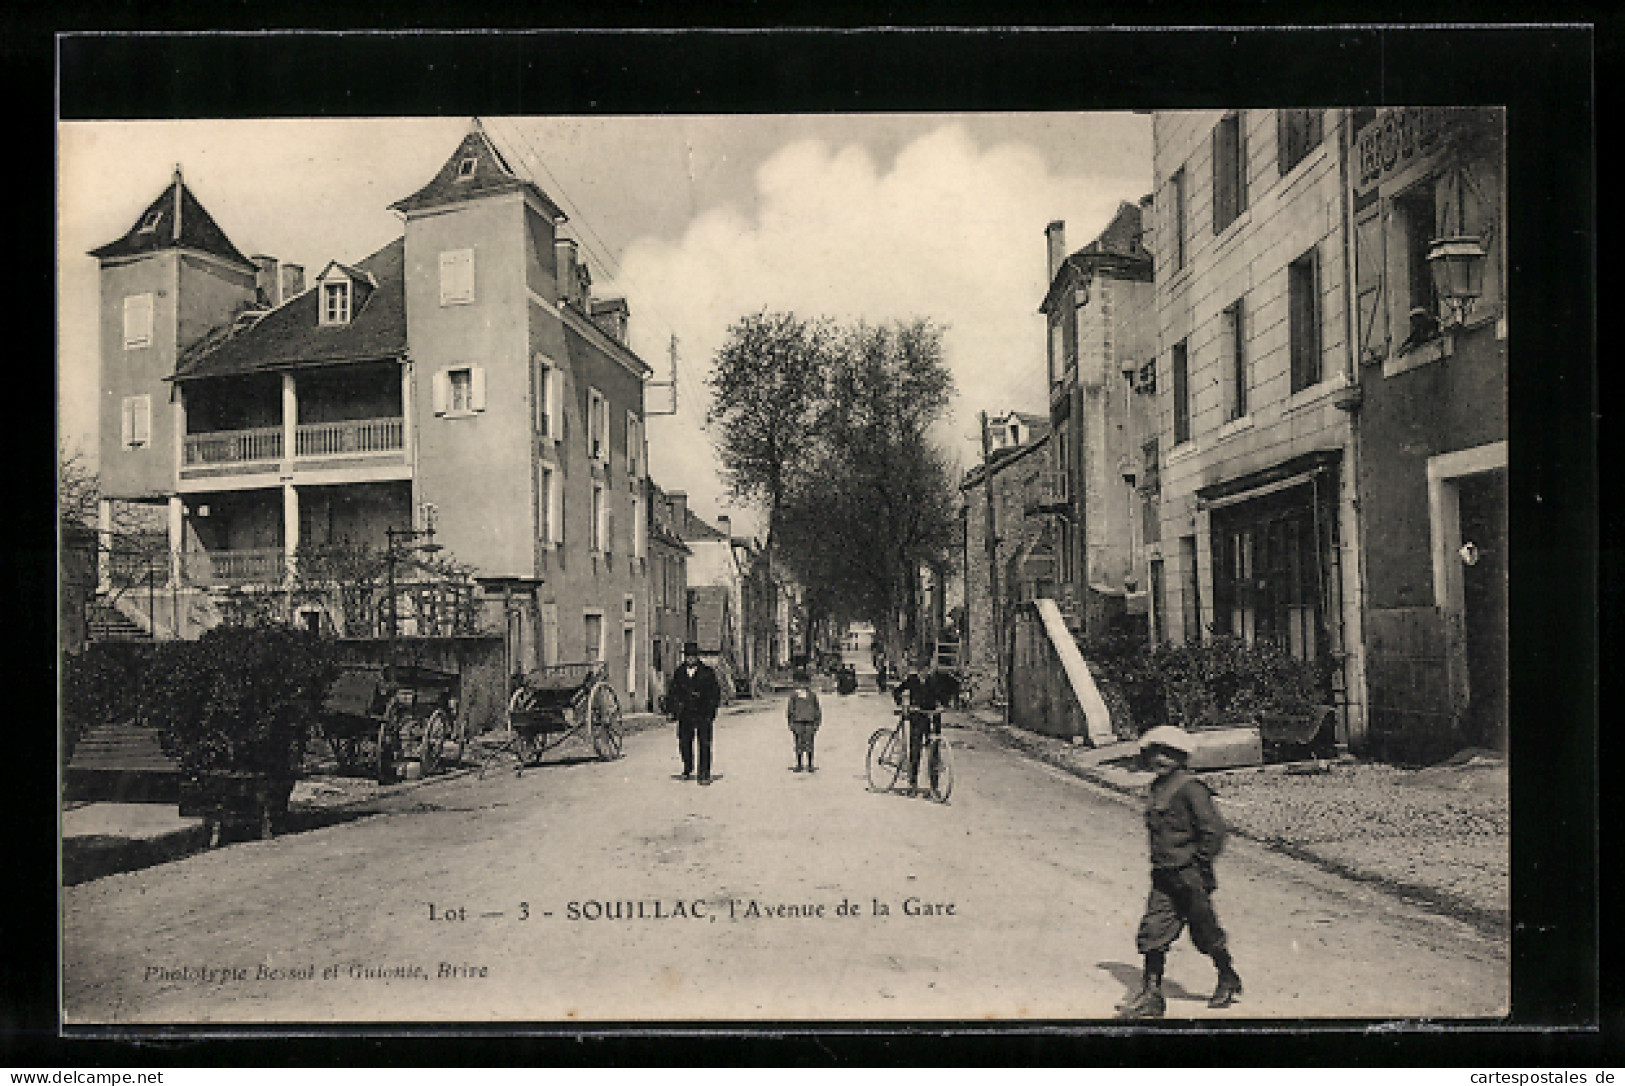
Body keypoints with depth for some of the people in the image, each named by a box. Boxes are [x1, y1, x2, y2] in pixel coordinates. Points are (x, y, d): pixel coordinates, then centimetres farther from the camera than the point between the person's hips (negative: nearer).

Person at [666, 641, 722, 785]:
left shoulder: (707, 672, 1)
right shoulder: (679, 672, 8)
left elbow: (716, 692, 5)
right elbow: (672, 692, 16)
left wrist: (711, 711, -2)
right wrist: (675, 708, 5)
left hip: (703, 714, -3)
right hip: (685, 714, 3)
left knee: (704, 744, -4)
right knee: (684, 743, 5)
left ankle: (705, 774, 0)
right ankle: (687, 770, 24)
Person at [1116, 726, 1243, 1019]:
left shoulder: (1189, 787, -15)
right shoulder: (1158, 787, 11)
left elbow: (1213, 829, -17)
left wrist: (1199, 866, -16)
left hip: (1189, 876, -7)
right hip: (1163, 878, 7)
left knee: (1206, 933, 9)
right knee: (1152, 933, 2)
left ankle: (1230, 982, 32)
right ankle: (1151, 995, 8)